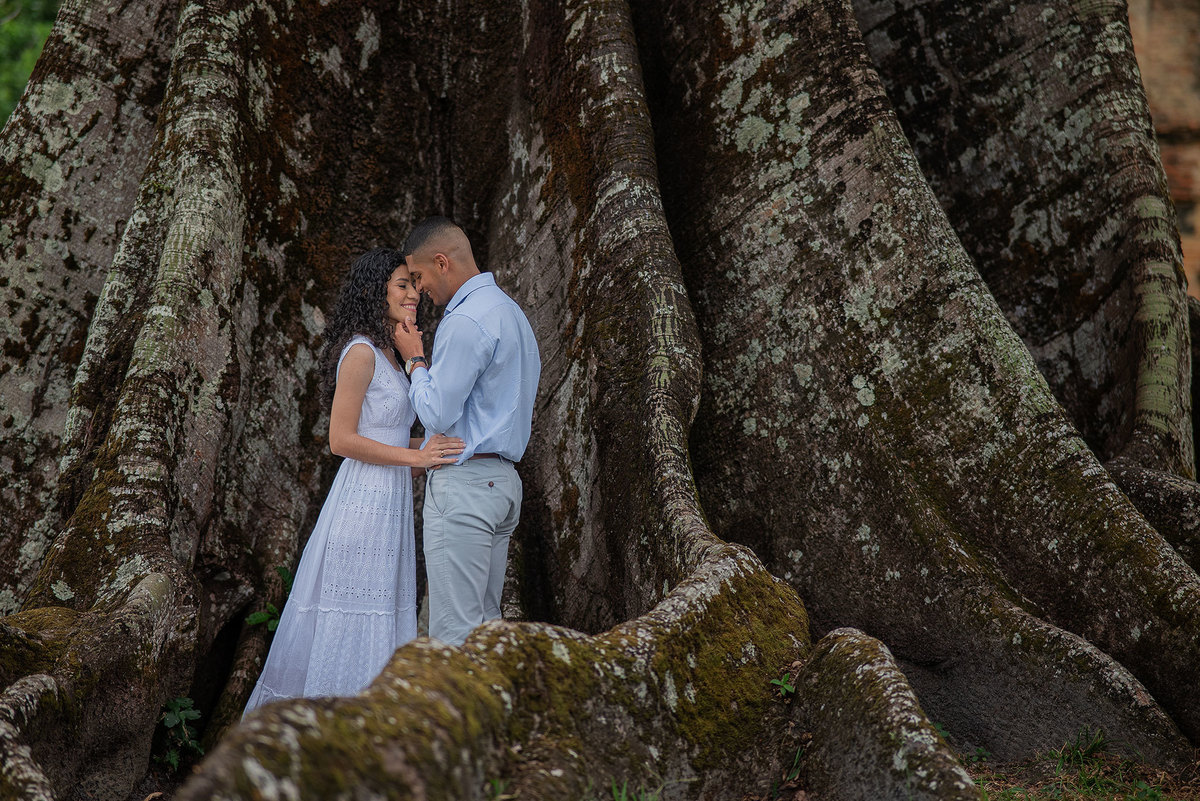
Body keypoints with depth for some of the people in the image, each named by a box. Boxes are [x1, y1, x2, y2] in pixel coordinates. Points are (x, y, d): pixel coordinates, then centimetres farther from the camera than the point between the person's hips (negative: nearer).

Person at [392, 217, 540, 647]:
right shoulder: (510, 311, 17)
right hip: (504, 478, 10)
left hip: (463, 486, -10)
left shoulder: (465, 322, -15)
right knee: (486, 622, 12)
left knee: (454, 630, -8)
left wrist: (414, 360, 0)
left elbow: (437, 414, -15)